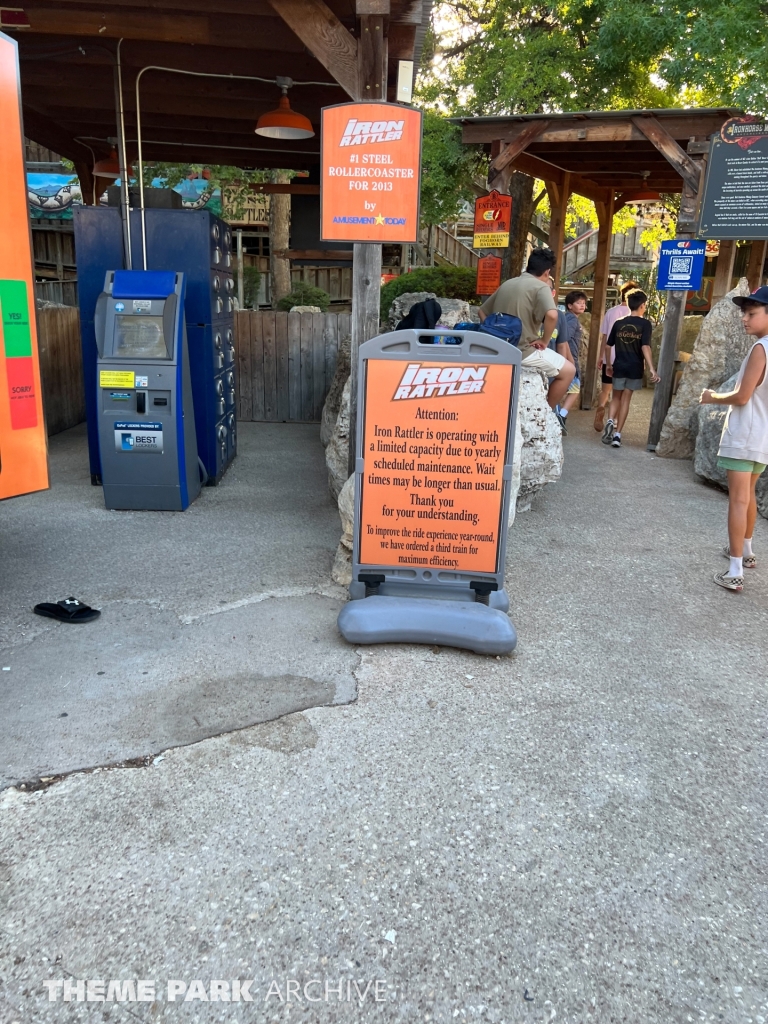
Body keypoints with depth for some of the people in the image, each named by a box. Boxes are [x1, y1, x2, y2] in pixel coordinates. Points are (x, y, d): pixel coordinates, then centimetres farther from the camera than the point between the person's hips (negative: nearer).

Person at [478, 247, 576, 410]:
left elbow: (483, 312, 19)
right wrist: (544, 340, -13)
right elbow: (551, 315, -28)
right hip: (524, 351, -8)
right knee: (568, 371, 10)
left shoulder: (507, 284, 13)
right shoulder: (540, 287, -10)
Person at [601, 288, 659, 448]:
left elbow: (608, 346, 7)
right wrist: (651, 369, -19)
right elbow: (645, 347, -17)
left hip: (619, 367, 2)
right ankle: (617, 434, 4)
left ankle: (610, 421, -11)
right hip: (635, 368, -2)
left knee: (616, 397, 17)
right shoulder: (645, 324, -7)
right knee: (625, 400, 5)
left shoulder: (619, 323, 3)